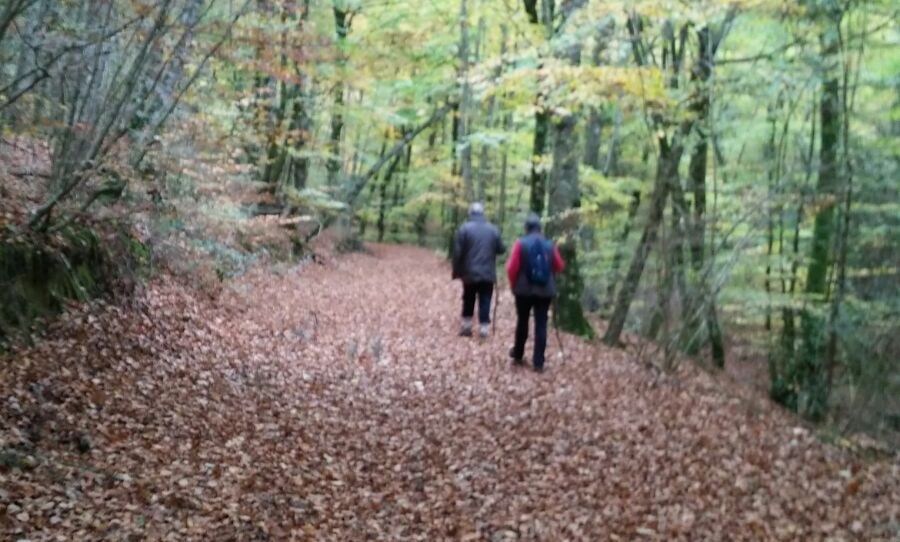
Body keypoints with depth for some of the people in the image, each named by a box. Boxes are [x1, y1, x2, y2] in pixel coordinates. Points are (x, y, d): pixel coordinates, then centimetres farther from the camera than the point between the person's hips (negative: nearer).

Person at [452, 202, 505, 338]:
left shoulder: (464, 228, -5)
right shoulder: (493, 229, 3)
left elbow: (457, 252, -7)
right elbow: (501, 249, 6)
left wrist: (457, 271, 1)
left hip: (469, 273, -1)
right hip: (488, 273, 1)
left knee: (468, 301, 15)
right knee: (485, 301, 4)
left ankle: (466, 326, 18)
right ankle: (484, 328, 0)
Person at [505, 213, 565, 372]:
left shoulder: (521, 243, -7)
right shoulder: (550, 245, 1)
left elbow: (511, 267, -10)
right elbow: (560, 266, 7)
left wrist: (514, 284, 7)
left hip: (524, 289, -1)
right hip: (545, 290, 1)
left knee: (522, 322, 16)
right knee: (541, 325, 1)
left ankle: (518, 355, 28)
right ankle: (538, 362, -1)